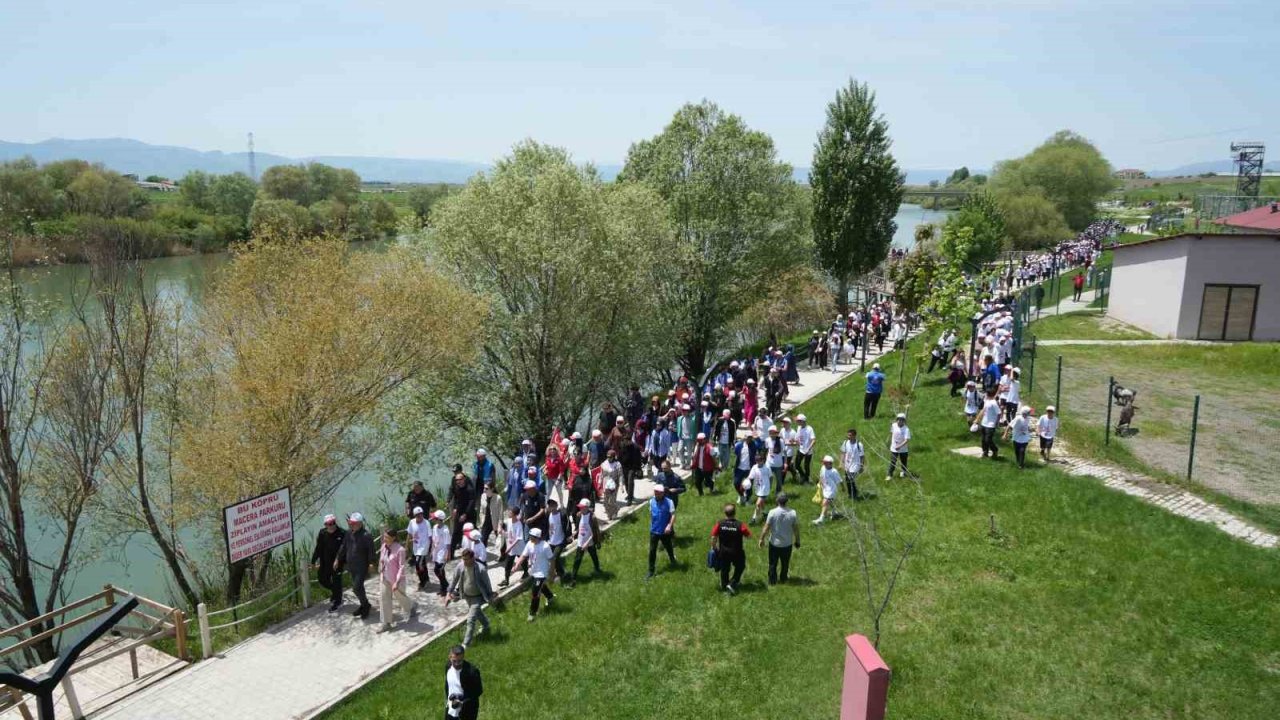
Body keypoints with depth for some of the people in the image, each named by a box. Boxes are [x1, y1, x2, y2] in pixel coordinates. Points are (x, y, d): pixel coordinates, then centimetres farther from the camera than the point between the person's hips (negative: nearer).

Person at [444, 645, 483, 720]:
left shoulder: (472, 671, -27)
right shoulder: (448, 666, -9)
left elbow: (479, 691, -17)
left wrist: (462, 702, -25)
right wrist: (447, 699, 7)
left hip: (467, 712, -5)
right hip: (451, 710, 5)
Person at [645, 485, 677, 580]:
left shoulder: (668, 502, -15)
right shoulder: (651, 501, -2)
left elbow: (673, 515, -16)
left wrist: (669, 526, -28)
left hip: (665, 531, -2)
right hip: (654, 531, 2)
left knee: (668, 547, 20)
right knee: (652, 551, -1)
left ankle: (672, 559, 50)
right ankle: (651, 571, 7)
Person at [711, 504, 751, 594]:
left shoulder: (719, 524, -17)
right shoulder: (740, 525, -22)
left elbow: (713, 537, -11)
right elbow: (749, 535, -11)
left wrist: (714, 548, 5)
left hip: (723, 552, 2)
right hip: (736, 552, -2)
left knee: (724, 569, 23)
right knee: (739, 568, 24)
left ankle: (724, 586, 39)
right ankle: (732, 584, 15)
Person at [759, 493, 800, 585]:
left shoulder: (772, 512, -20)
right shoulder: (792, 513, -16)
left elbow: (766, 528, -14)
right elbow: (796, 529, -7)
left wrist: (762, 539, 0)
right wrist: (797, 541, 9)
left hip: (774, 543, -1)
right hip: (787, 543, 1)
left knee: (773, 563, 17)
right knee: (785, 563, 22)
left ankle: (772, 580, 27)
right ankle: (783, 579, 38)